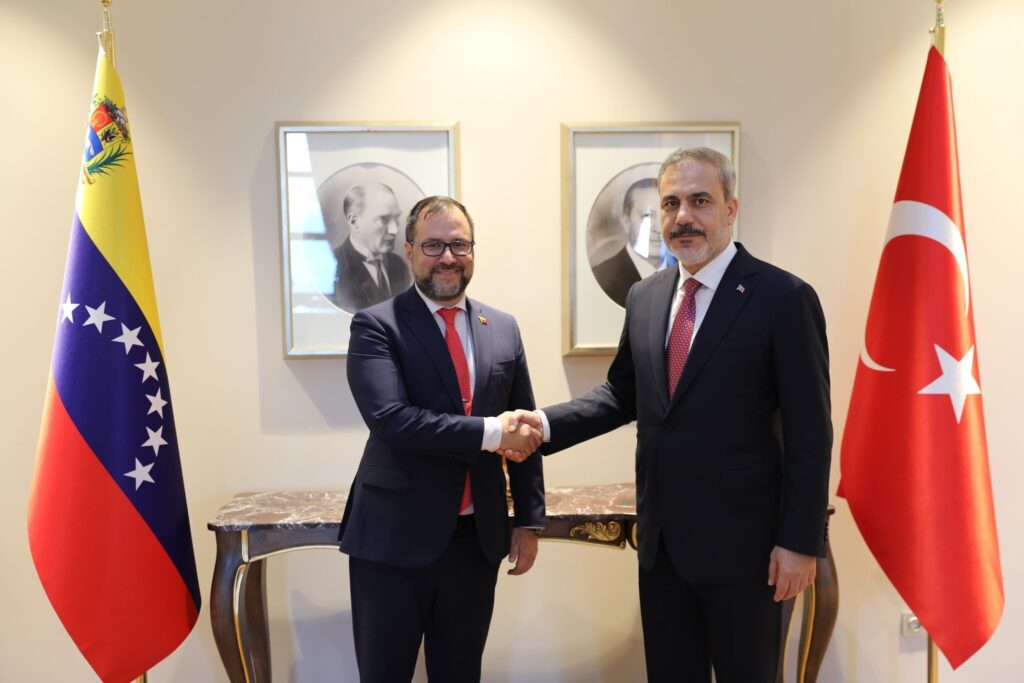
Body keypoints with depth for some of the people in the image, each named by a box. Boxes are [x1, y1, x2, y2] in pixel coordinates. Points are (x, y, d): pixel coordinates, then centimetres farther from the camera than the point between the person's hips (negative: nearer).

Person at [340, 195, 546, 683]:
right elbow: (389, 419, -21)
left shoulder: (503, 329, 7)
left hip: (477, 538, 4)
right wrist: (489, 432, -22)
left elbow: (524, 431, 10)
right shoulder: (376, 326, -7)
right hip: (393, 539, -4)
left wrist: (529, 519, 7)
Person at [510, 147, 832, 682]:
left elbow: (809, 433, -11)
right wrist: (547, 423, -1)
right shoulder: (644, 298, 6)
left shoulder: (783, 298, -11)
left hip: (741, 546, -5)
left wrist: (800, 541, -12)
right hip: (661, 542, 5)